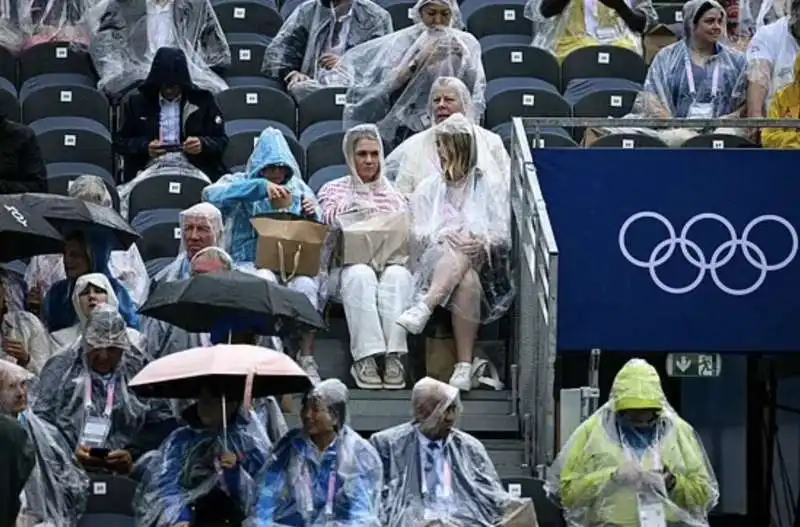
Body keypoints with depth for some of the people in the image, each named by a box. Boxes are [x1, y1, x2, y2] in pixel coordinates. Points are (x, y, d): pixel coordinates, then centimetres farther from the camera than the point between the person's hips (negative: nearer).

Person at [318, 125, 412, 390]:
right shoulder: (333, 190, 21)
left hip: (391, 261, 1)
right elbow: (331, 222, 3)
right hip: (348, 265, -1)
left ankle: (394, 356, -46)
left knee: (397, 275, -36)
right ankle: (365, 357, -46)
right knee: (360, 275, -39)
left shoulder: (394, 194, 24)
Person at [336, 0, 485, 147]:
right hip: (413, 128, -1)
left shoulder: (465, 42, 6)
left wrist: (463, 58, -14)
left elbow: (476, 88, 0)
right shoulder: (405, 39, 1)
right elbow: (388, 83, -10)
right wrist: (418, 62, -21)